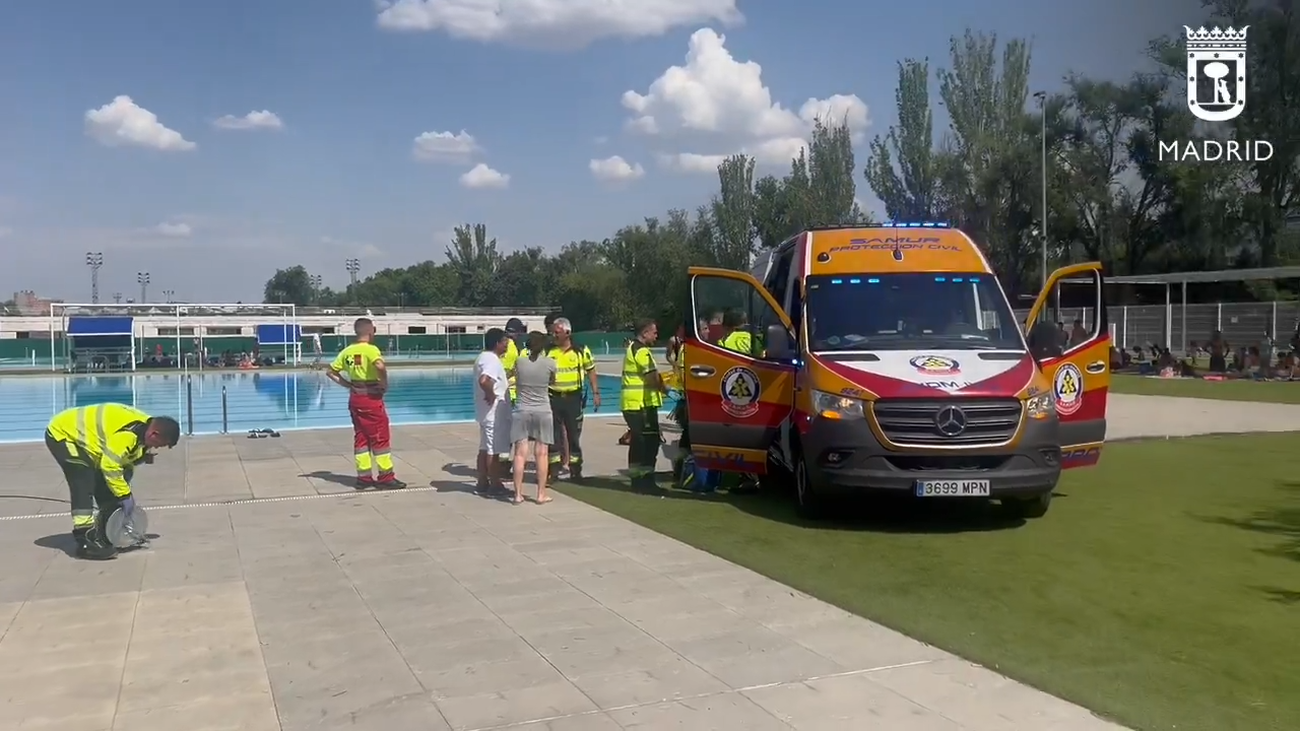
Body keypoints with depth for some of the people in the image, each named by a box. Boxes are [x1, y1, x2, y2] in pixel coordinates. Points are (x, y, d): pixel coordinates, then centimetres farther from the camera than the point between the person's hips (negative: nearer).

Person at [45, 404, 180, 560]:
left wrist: (126, 491, 3)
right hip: (61, 434, -10)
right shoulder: (127, 433, -36)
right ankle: (85, 543, -18)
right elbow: (110, 466, -34)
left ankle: (107, 534, 21)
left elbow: (127, 460, 9)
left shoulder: (144, 426, -3)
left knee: (103, 485, 10)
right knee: (84, 486, -18)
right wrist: (125, 495, -24)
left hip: (80, 435, 10)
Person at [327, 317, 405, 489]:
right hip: (371, 398, -7)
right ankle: (386, 477, 5)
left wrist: (347, 384, 10)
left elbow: (330, 371, 13)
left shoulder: (347, 351, 8)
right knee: (381, 437, 1)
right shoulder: (371, 349, -14)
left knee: (361, 437, 13)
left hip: (355, 398, 7)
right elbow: (380, 366, -33)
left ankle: (364, 477, 16)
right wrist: (384, 384, -18)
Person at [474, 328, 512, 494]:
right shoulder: (492, 359, -19)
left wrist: (506, 378, 13)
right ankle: (494, 484, 6)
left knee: (485, 448, 14)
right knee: (493, 449, -2)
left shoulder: (484, 357, 13)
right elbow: (484, 381, -36)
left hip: (487, 412, 10)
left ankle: (483, 482, 21)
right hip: (494, 412, -10)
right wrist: (491, 395, -22)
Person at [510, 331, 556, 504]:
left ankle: (518, 494, 5)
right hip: (542, 412, -1)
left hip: (522, 411, 1)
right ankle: (541, 494, 8)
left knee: (520, 453, 3)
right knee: (541, 454, 4)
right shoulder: (550, 363, -6)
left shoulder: (520, 362, -3)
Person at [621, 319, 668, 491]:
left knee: (638, 441, 14)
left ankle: (636, 478, 19)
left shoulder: (632, 348, 19)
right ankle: (646, 480, -7)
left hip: (631, 404, 10)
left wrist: (660, 381, 9)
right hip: (642, 404, -10)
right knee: (650, 442, -7)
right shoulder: (642, 351, -14)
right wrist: (665, 389, -6)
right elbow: (652, 379, -20)